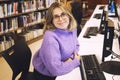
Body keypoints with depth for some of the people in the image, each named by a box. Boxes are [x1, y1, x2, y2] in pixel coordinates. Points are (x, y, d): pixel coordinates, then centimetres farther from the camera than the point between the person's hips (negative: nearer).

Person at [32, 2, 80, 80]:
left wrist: (71, 58, -10)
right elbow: (55, 69, -34)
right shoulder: (50, 38, -31)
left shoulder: (72, 28, -9)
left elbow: (76, 45, 9)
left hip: (61, 70, 6)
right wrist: (76, 61, -20)